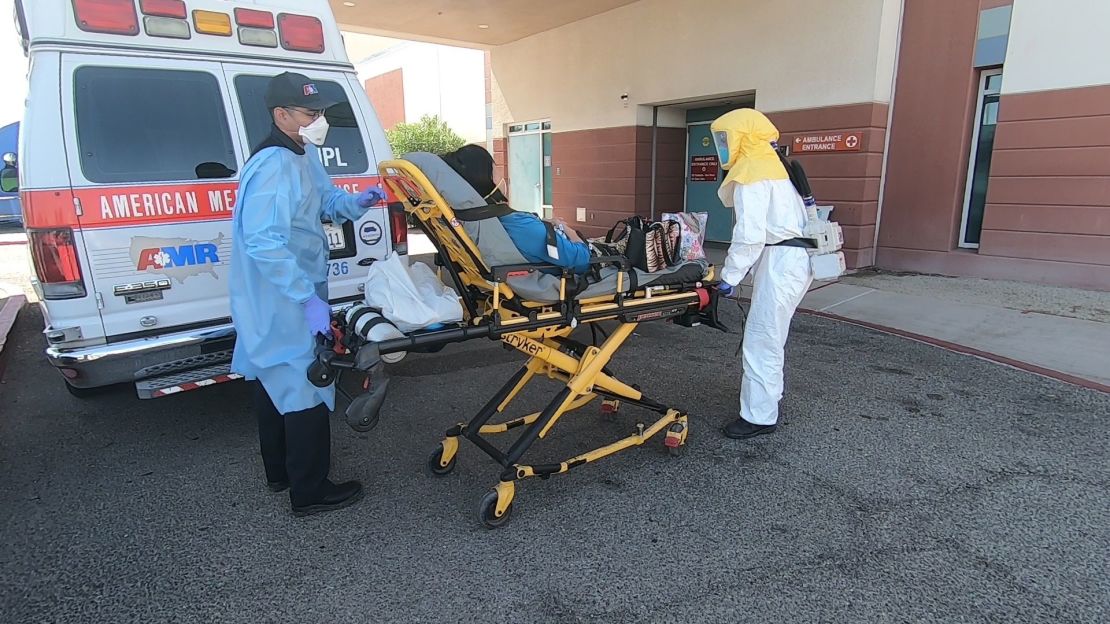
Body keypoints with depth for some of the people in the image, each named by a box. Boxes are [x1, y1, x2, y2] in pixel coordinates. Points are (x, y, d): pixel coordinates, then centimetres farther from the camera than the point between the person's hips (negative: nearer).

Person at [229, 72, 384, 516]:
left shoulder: (304, 155, 8)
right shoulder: (273, 166, -24)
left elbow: (326, 200, 16)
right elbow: (264, 242, -31)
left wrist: (357, 201, -4)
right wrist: (308, 298, -33)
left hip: (275, 300, 11)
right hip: (285, 301, -11)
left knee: (276, 382, 20)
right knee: (305, 389, -2)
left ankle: (279, 472, 38)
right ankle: (309, 492, 12)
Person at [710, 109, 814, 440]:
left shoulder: (751, 174, -10)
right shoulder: (768, 166, 21)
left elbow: (749, 235, -20)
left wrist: (729, 277, -14)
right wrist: (734, 270, 15)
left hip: (781, 260, -10)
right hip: (792, 256, 10)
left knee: (761, 339, -6)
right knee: (769, 335, 18)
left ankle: (760, 416, 0)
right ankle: (768, 394, 31)